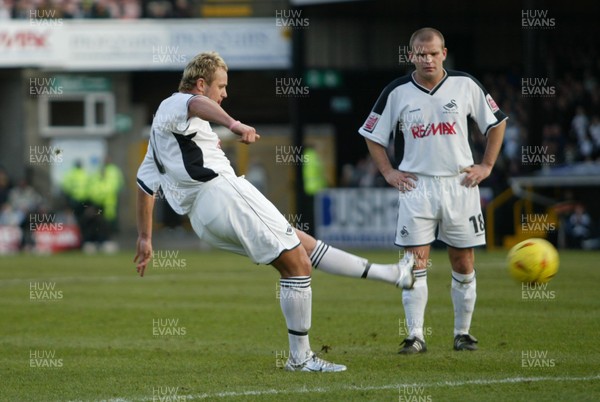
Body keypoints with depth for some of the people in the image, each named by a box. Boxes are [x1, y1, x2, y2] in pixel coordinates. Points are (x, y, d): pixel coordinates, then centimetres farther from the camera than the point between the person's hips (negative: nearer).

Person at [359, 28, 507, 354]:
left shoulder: (465, 85, -1)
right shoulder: (397, 92, -2)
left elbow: (496, 122, 10)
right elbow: (373, 135, 10)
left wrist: (487, 165, 4)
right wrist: (388, 172, 1)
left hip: (460, 183, 1)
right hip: (416, 184, -1)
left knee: (463, 263, 5)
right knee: (415, 263, -7)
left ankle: (463, 333, 17)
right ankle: (415, 336, -6)